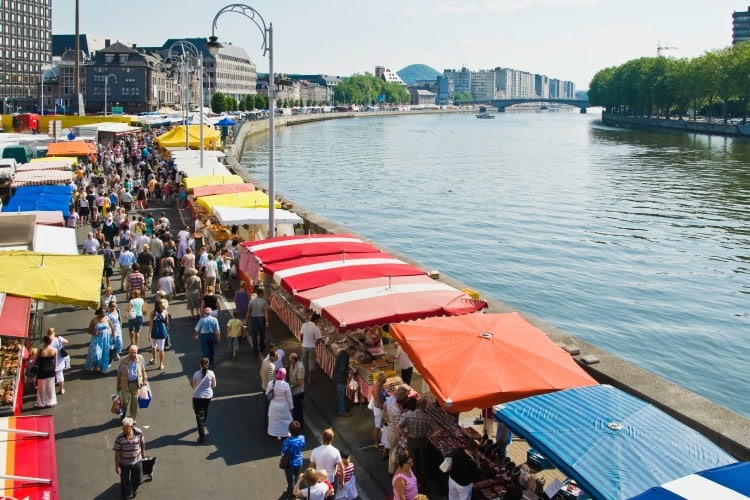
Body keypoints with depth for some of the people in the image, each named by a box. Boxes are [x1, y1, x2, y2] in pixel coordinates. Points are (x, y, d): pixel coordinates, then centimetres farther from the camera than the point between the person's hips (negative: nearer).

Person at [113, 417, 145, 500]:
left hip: (136, 461, 3)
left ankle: (134, 489, 55)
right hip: (124, 463, -2)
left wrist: (143, 452, 14)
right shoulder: (119, 437, -26)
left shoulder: (139, 433, -20)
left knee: (137, 479, 23)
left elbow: (142, 443, 1)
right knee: (125, 481, 13)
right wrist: (117, 466, -14)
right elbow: (117, 453, -17)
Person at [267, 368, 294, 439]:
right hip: (283, 406, -3)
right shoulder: (286, 385, -26)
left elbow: (267, 393, -2)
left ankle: (274, 433, 39)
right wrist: (291, 406, 1)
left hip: (274, 406, 3)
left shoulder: (271, 383, -18)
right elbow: (289, 397, -14)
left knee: (274, 419, 23)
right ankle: (284, 433, 32)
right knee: (285, 420, 18)